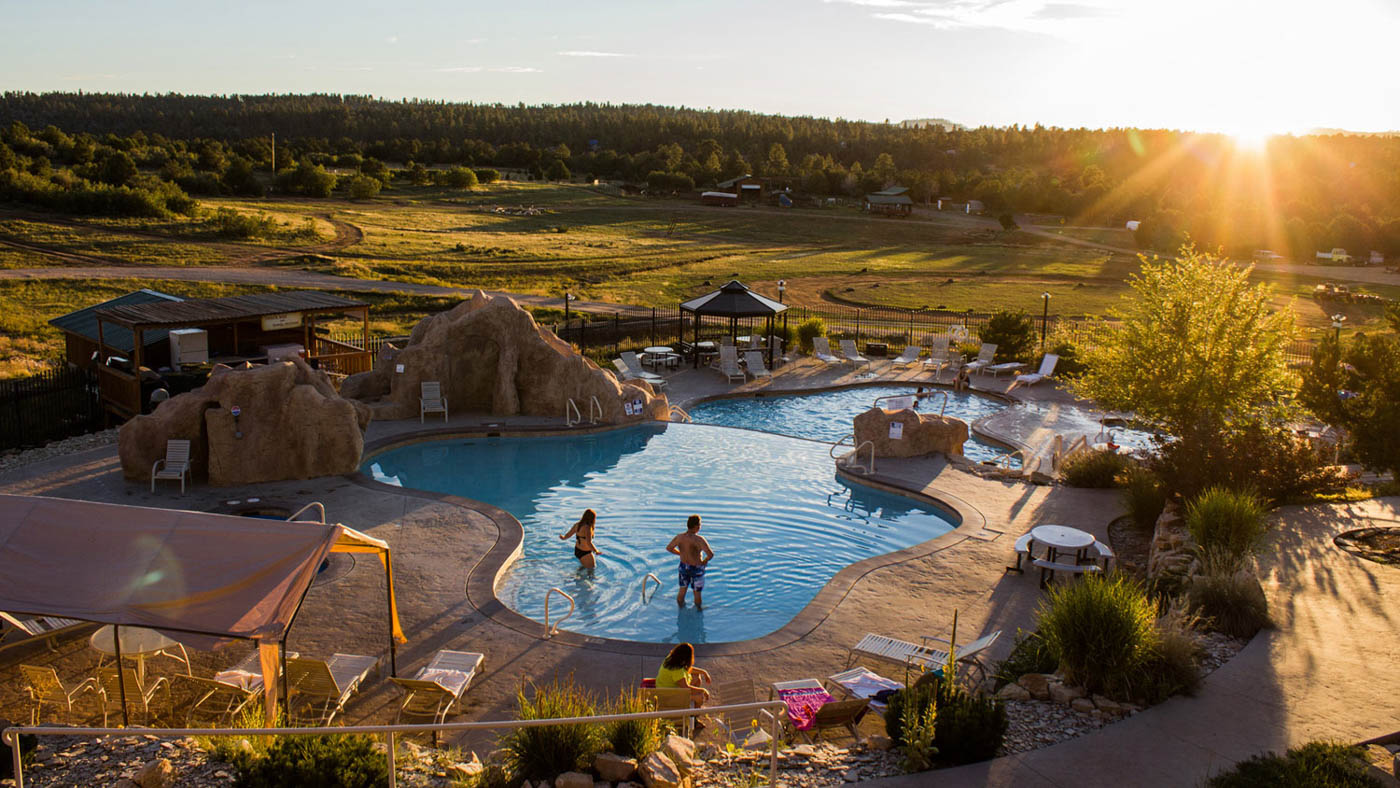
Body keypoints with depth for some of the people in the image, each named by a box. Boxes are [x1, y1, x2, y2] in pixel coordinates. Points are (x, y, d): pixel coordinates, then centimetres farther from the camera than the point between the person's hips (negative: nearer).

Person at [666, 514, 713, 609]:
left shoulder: (679, 537, -13)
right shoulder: (698, 539, -29)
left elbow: (668, 548, 3)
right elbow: (711, 554, -36)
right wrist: (705, 561, -15)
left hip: (683, 566, 5)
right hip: (696, 569, -5)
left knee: (682, 591, 22)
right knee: (697, 593, 17)